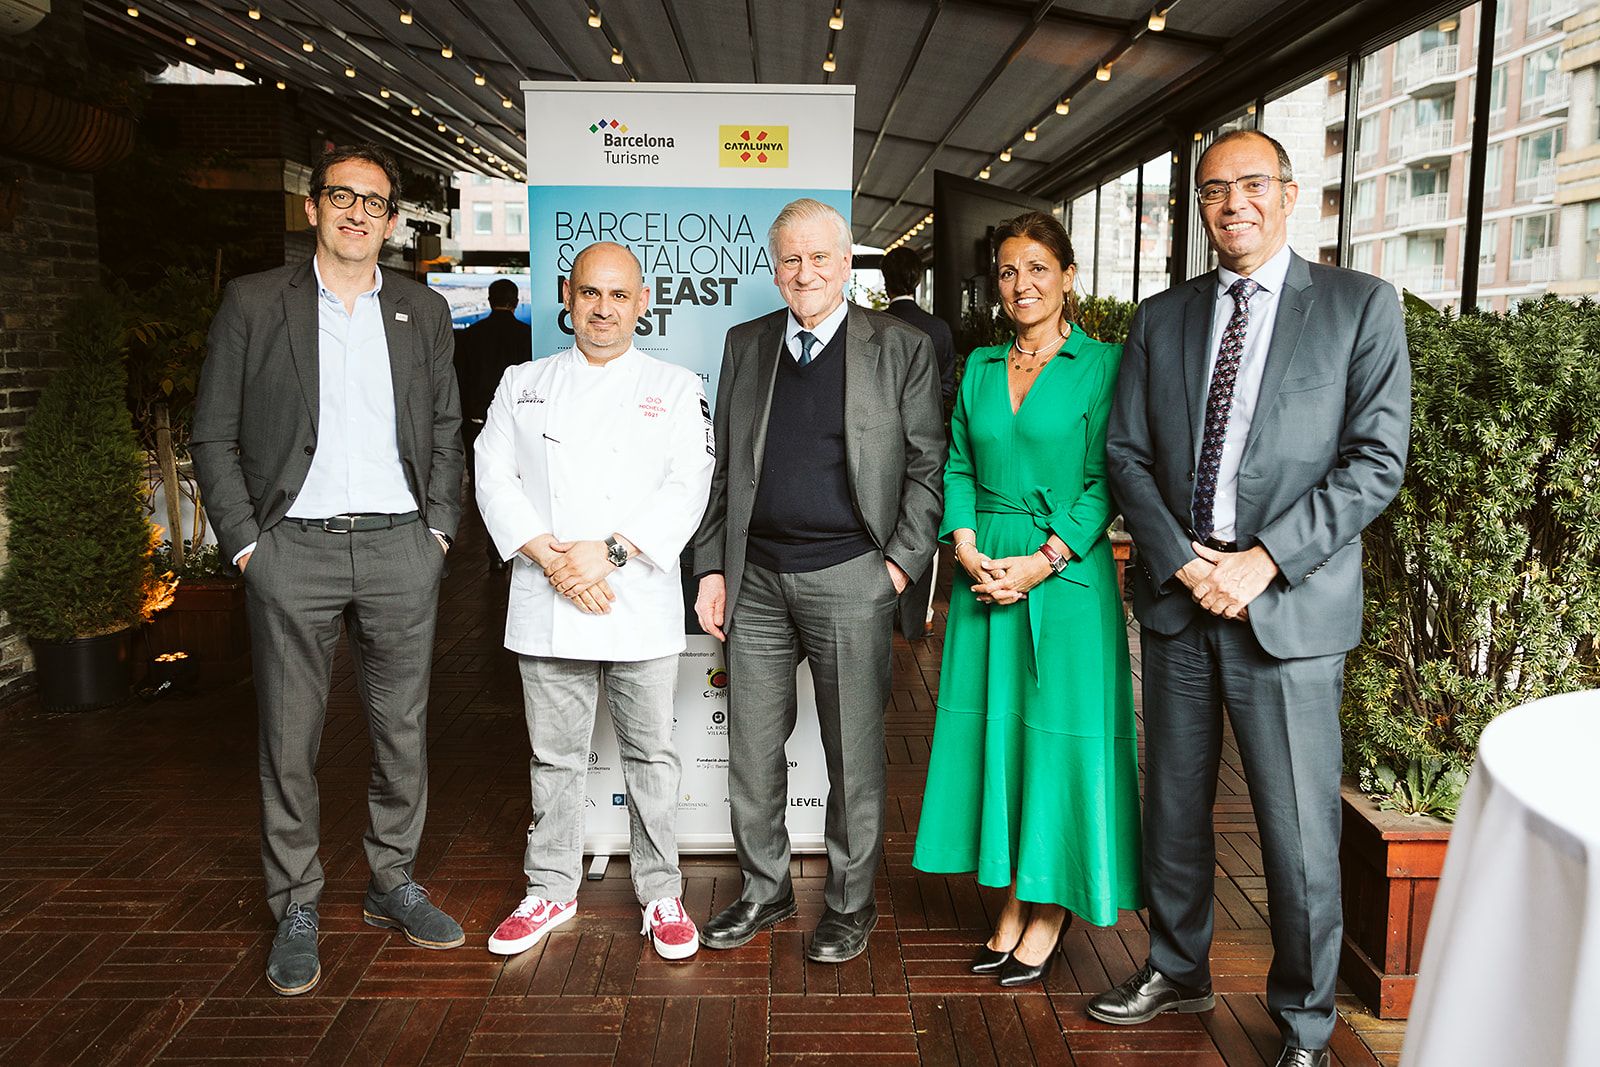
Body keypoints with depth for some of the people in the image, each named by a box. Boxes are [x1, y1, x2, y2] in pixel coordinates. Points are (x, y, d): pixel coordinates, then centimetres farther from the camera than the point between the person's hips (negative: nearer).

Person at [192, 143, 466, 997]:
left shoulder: (423, 311, 10)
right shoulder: (253, 303, 3)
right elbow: (214, 437, 3)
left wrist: (439, 528, 5)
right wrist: (244, 542, -4)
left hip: (400, 548, 2)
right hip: (293, 549, -2)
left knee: (403, 728, 9)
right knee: (289, 736, 5)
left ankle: (392, 885, 26)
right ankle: (295, 910, 20)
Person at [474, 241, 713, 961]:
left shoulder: (676, 389, 5)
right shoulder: (523, 386, 11)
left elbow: (687, 488, -5)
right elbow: (495, 478, 2)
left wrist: (610, 551, -17)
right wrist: (552, 558, -12)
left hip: (643, 605, -1)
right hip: (547, 606, 2)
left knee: (650, 753, 6)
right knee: (554, 756, 11)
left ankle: (661, 895, 22)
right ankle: (550, 891, 28)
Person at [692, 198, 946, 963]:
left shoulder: (901, 349, 1)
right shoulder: (745, 344, 11)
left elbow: (927, 464, 0)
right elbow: (723, 465, 11)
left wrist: (902, 562, -9)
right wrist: (712, 567, 6)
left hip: (850, 578, -3)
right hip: (756, 578, 4)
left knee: (854, 755, 7)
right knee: (751, 749, 11)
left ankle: (849, 903, 25)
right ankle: (764, 890, 30)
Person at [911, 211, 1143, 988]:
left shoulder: (1102, 364, -3)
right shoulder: (980, 366, 11)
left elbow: (1103, 480, -8)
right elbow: (957, 466, 10)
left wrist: (1044, 559, -16)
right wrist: (966, 546, -6)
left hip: (1066, 572, -5)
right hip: (985, 572, 5)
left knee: (1059, 730, 2)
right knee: (993, 727, 9)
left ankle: (1051, 909, 18)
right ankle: (1012, 902, 23)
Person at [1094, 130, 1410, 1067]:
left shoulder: (1361, 305, 1)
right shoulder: (1162, 318, 11)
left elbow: (1376, 460, -7)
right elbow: (1127, 454, 7)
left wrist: (1264, 560, -15)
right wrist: (1181, 561, -8)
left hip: (1290, 609, -3)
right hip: (1177, 601, 4)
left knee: (1301, 835, 2)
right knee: (1173, 811, 15)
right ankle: (1179, 971, 37)